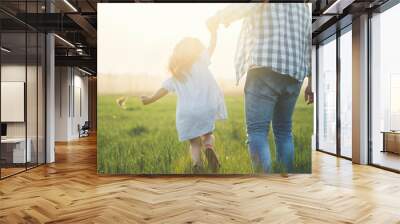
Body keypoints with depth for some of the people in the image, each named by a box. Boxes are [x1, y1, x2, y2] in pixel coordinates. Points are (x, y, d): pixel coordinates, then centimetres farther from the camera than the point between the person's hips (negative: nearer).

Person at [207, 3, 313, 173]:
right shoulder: (302, 6, 25)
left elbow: (240, 7, -14)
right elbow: (310, 45, 20)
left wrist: (217, 17, 3)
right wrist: (311, 82, 19)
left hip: (265, 69, -6)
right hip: (294, 74, 7)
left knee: (257, 130, -8)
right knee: (283, 130, 15)